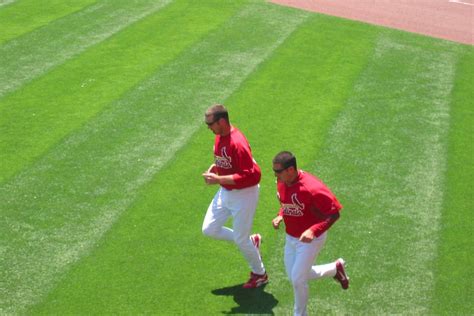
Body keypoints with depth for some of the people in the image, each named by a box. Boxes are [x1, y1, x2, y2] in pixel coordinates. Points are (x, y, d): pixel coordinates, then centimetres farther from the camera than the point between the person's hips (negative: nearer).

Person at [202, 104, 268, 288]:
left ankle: (260, 274, 28)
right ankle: (251, 241, 29)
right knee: (209, 229, 12)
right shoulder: (219, 135, -1)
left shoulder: (237, 143, -29)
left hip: (243, 195, -9)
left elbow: (250, 176, -31)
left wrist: (218, 179, -32)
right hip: (225, 192, 9)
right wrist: (214, 167, -2)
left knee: (240, 240, 3)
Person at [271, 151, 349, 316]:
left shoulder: (312, 188, -32)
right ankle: (335, 269, 37)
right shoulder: (281, 182, -9)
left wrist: (313, 231, -35)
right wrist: (280, 216, -7)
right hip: (291, 237, 8)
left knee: (297, 279, -4)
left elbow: (334, 213, -24)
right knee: (294, 276, 18)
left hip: (310, 239, -8)